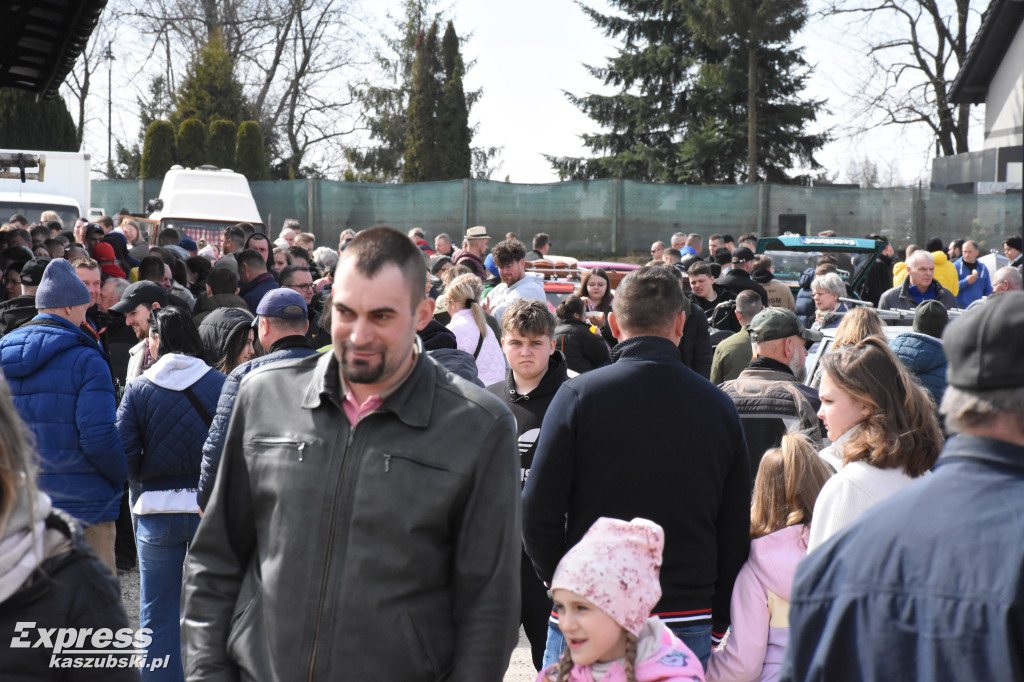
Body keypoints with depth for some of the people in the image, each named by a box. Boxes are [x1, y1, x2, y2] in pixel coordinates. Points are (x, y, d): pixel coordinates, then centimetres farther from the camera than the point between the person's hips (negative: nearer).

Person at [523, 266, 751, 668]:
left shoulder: (578, 395, -8)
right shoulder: (719, 407, 1)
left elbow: (539, 514, -8)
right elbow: (736, 533, 5)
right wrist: (715, 622, 14)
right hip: (688, 627, 2)